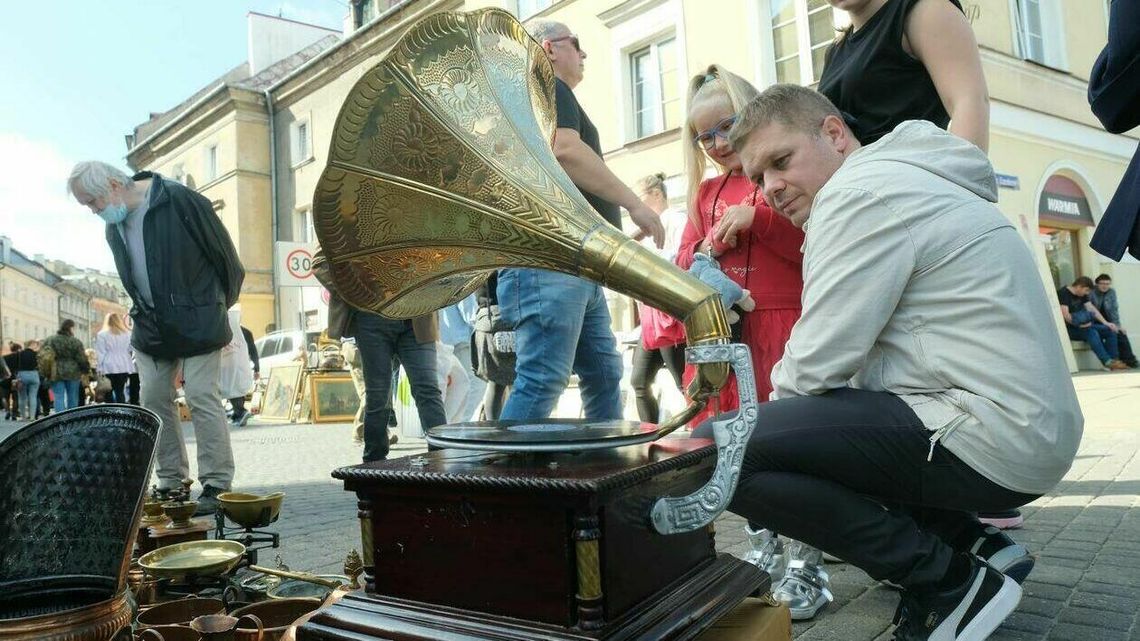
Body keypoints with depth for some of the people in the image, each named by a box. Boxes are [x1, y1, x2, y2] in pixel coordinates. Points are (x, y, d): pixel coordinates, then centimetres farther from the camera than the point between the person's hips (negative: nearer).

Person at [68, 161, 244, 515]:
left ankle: (217, 484, 0)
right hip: (151, 326, 7)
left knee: (202, 398, -7)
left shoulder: (178, 200, -16)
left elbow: (221, 249, -10)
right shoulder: (114, 224, 8)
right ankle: (171, 481, 18)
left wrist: (222, 303, -1)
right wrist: (145, 313, 16)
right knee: (154, 400, 7)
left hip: (196, 321, -7)